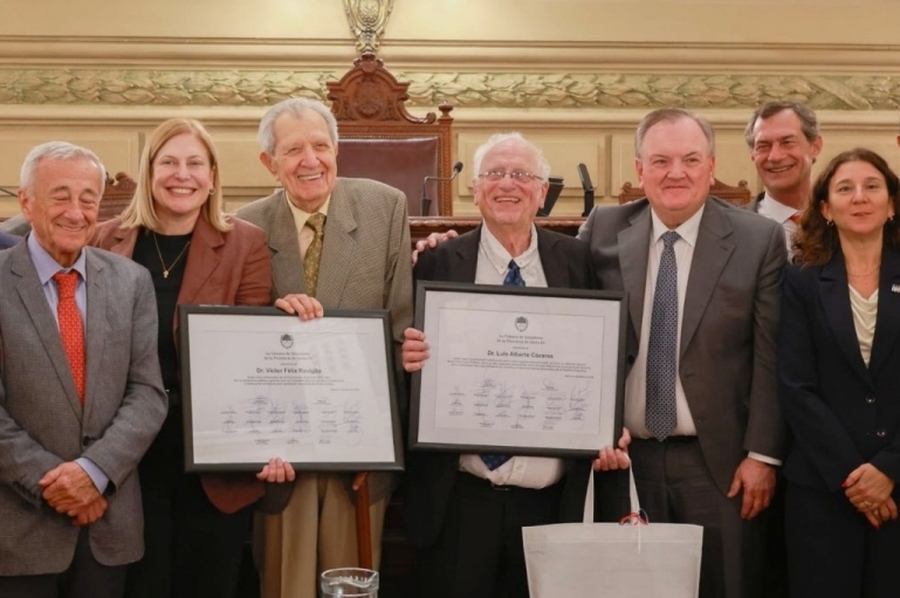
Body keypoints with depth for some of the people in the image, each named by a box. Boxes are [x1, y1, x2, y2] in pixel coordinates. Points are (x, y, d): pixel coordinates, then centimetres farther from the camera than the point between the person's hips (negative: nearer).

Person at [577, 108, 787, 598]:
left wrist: (762, 455, -5)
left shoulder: (758, 240, -2)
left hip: (718, 461, -1)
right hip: (624, 457, 2)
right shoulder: (602, 231, 3)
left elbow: (770, 358, -3)